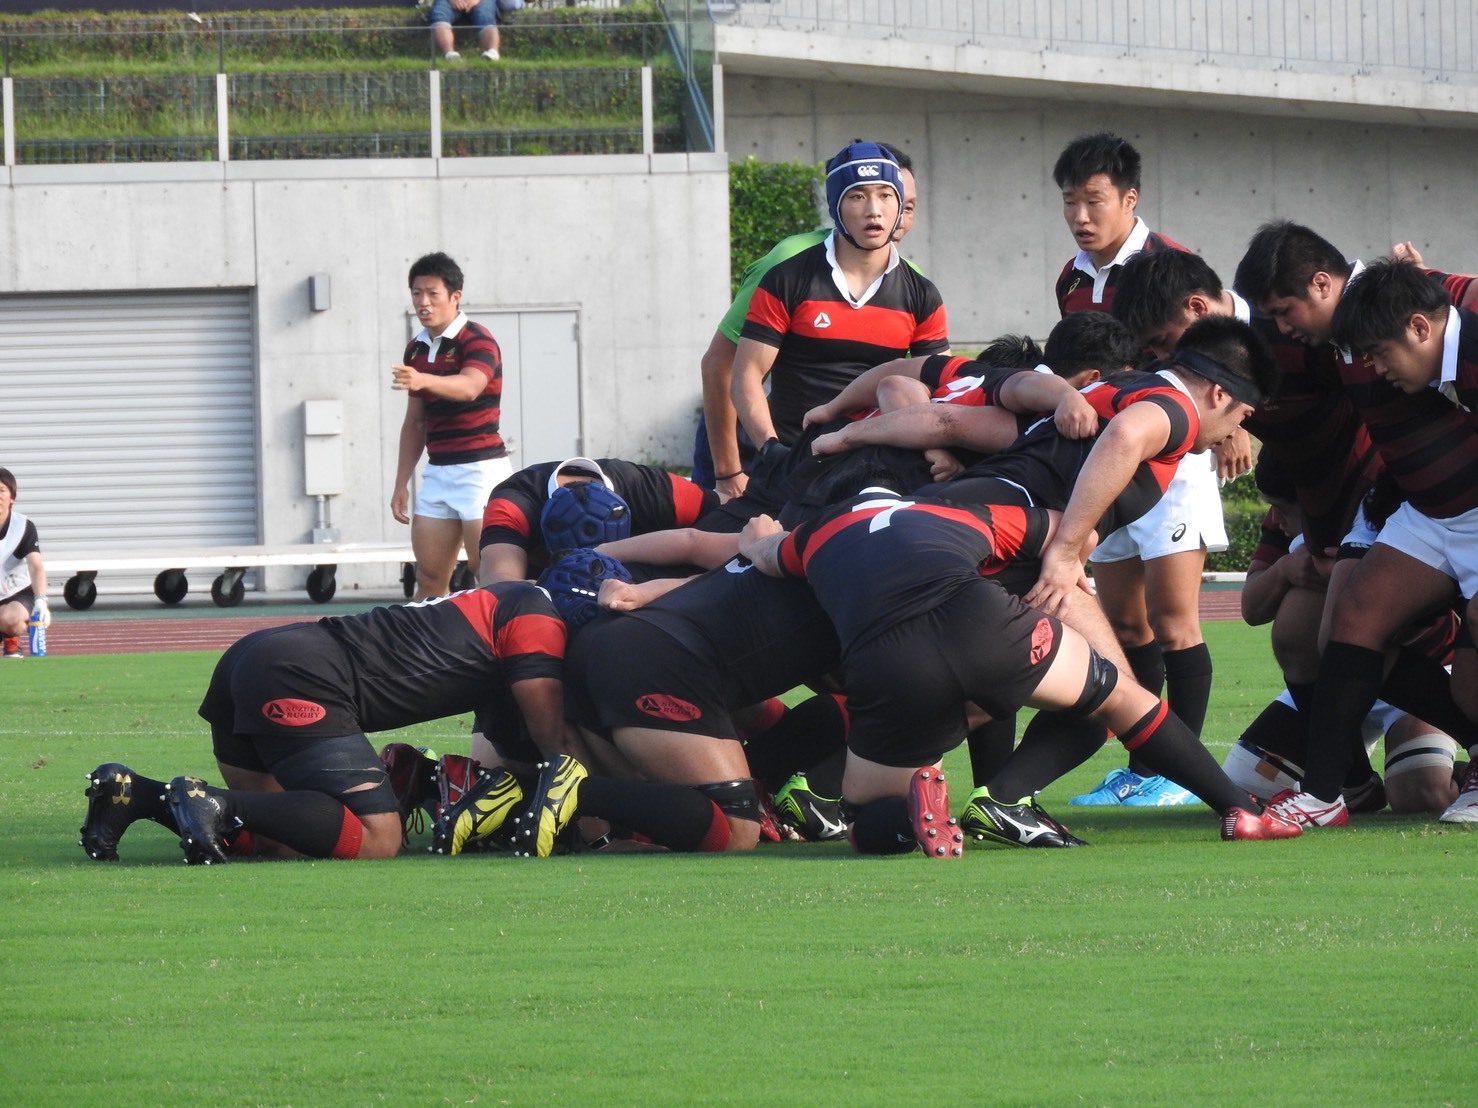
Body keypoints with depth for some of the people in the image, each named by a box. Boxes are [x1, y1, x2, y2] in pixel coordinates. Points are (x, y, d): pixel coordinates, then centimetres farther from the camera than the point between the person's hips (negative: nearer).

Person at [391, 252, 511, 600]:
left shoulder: (477, 342, -9)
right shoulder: (416, 349, 13)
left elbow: (470, 386, -31)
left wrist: (424, 381, -50)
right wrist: (401, 483, 16)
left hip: (480, 469, -7)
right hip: (437, 473, 7)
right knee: (428, 581, 2)